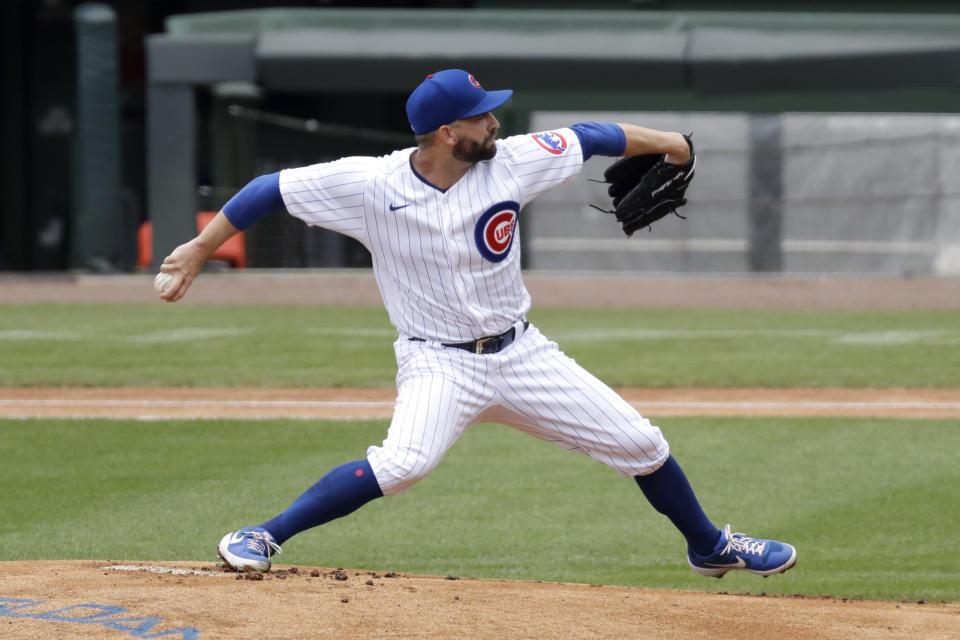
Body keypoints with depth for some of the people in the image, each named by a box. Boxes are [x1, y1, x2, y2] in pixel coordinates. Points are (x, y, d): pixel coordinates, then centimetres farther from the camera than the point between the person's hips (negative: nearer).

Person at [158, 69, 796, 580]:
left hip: (521, 353, 5)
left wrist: (671, 144, 7)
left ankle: (710, 546, 34)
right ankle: (262, 539, -24)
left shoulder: (510, 161, -9)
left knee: (640, 443, 7)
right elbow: (272, 188, -12)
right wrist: (199, 251, -11)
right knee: (403, 463, -35)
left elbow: (586, 138, 5)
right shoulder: (372, 184, -18)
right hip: (438, 363, -5)